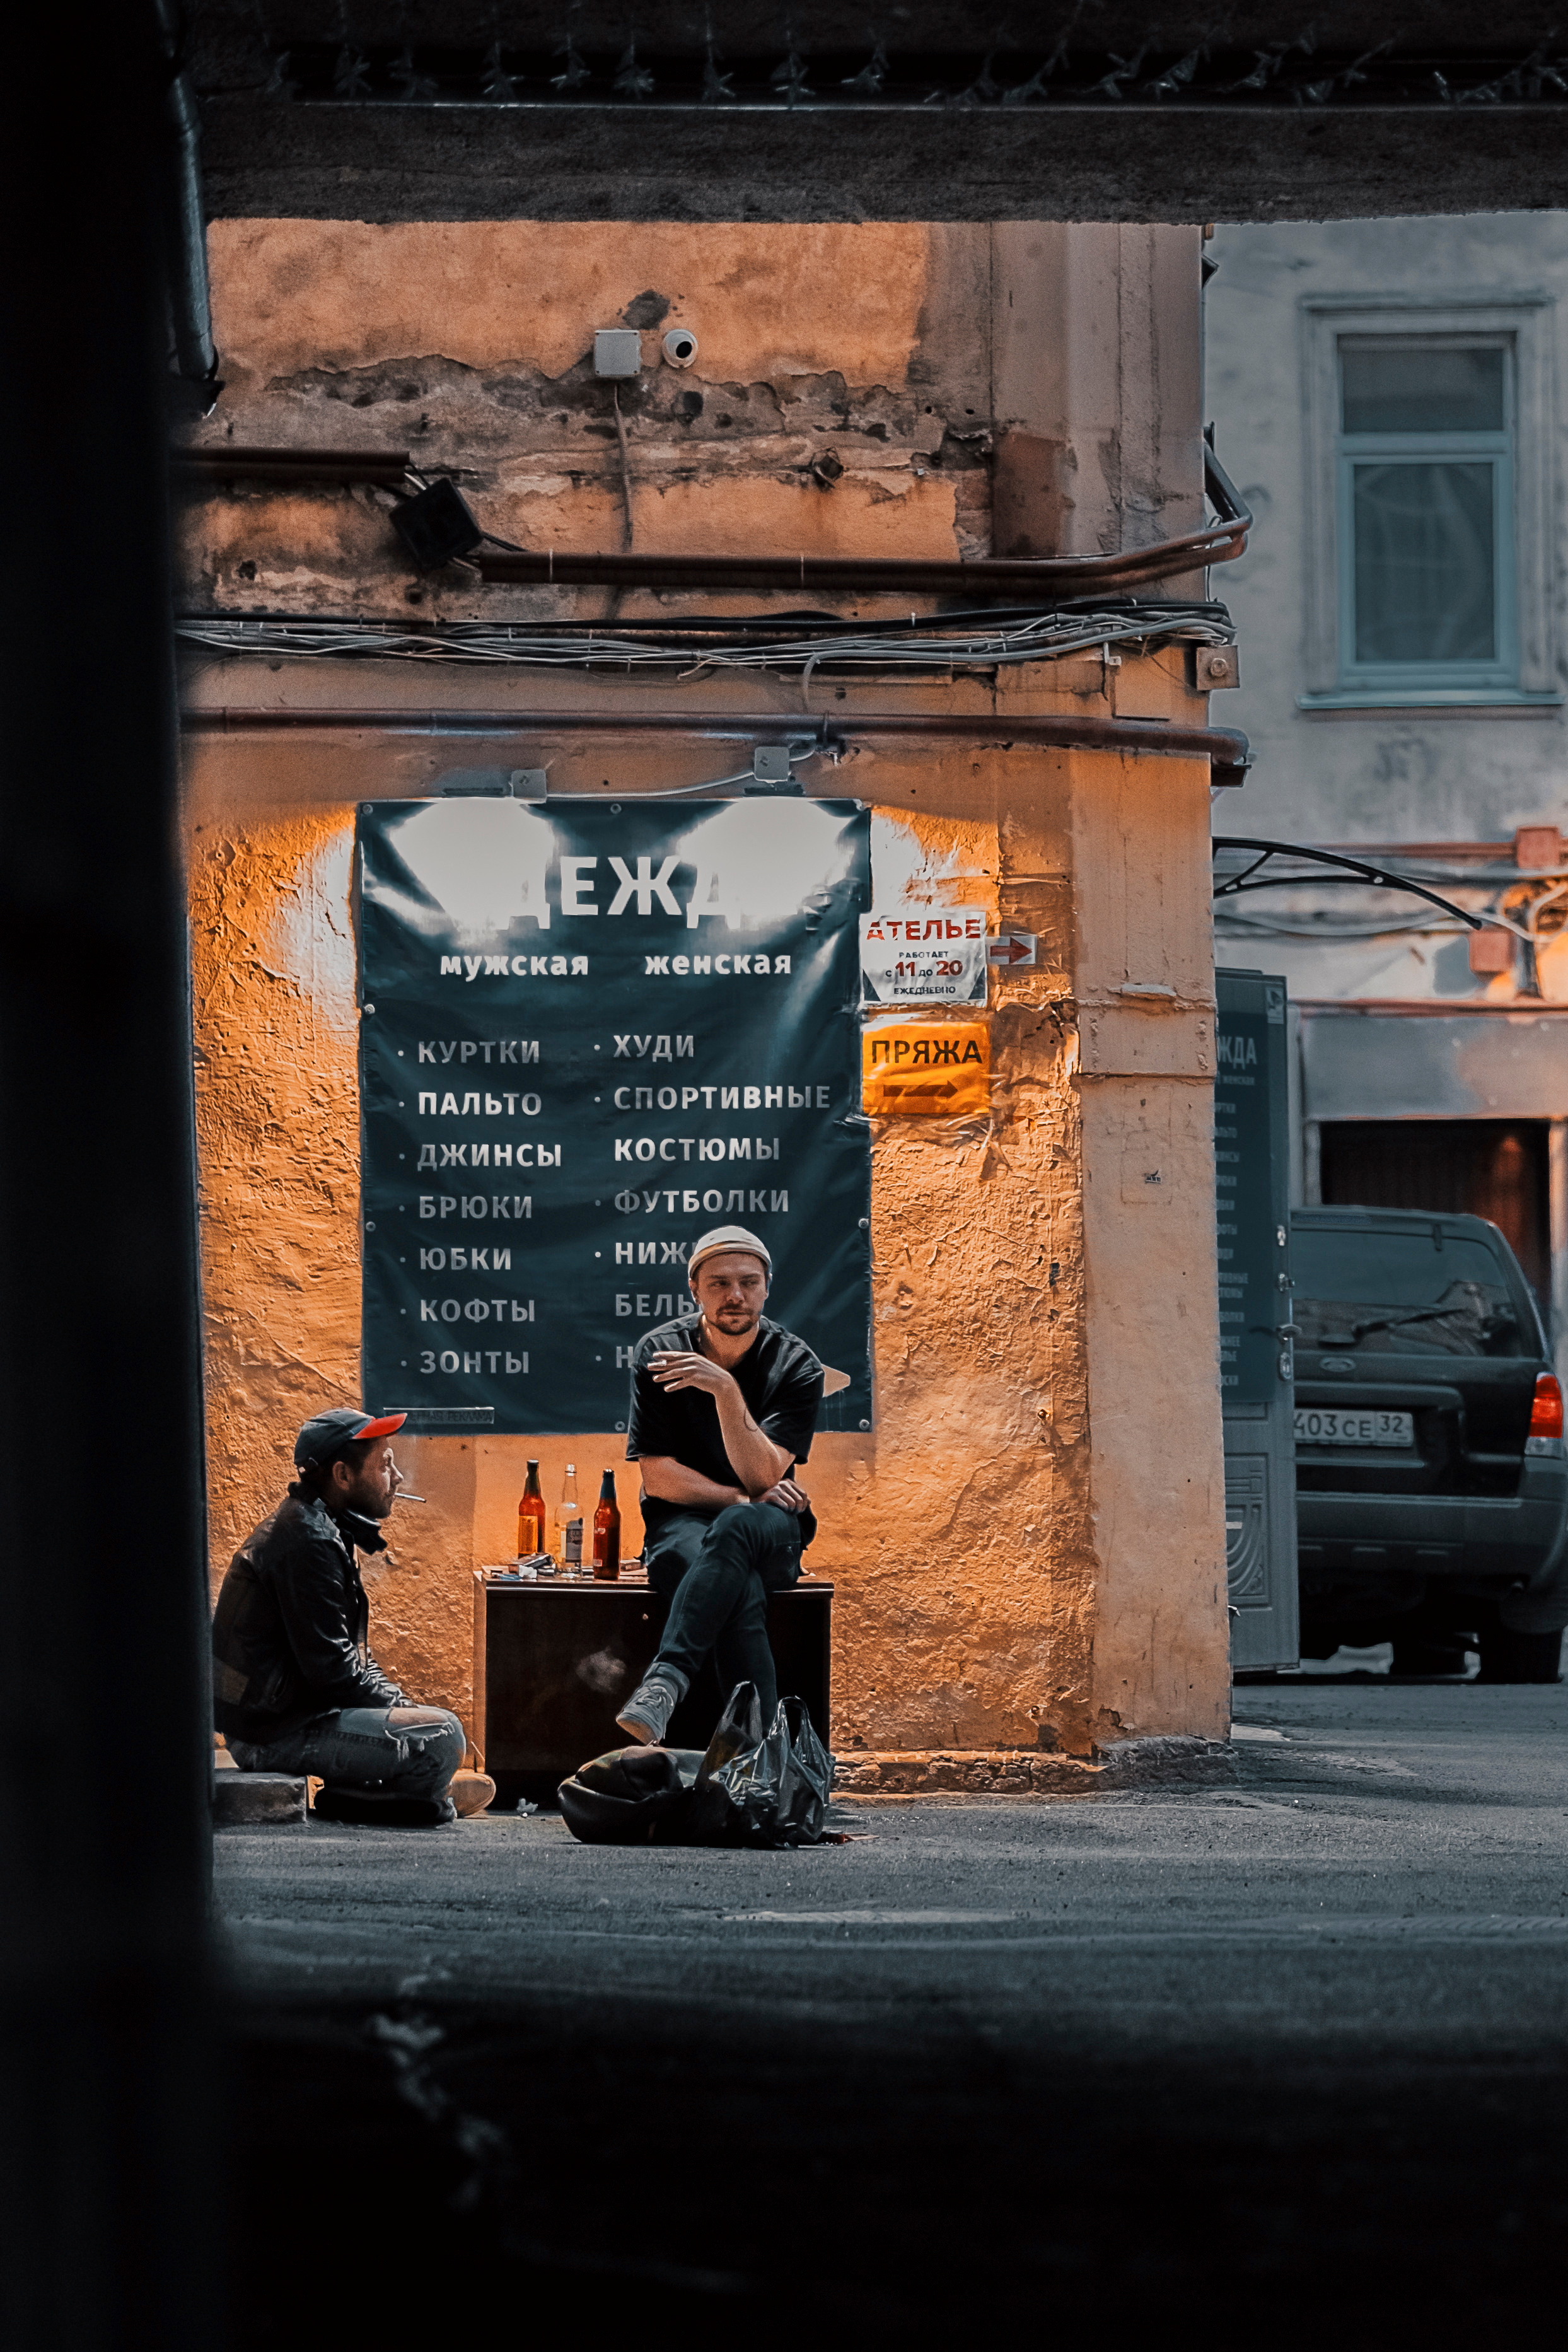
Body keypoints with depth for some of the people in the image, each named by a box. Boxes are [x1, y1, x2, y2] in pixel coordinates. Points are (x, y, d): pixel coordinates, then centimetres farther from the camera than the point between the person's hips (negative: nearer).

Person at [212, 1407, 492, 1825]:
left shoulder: (316, 1527, 16)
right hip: (276, 1729, -11)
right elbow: (331, 1671, -22)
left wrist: (398, 1701, 6)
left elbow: (352, 1654, 20)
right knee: (443, 1737, -20)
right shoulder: (309, 1542, -18)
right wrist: (403, 1709, -10)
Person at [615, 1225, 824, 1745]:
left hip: (771, 1532, 0)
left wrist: (726, 1390, -27)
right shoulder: (659, 1353, -1)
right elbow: (659, 1477, -3)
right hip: (682, 1524, 0)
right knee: (742, 1591, -37)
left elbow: (762, 1476, -15)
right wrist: (743, 1498, -13)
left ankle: (666, 1679, -54)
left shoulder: (795, 1365, -3)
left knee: (736, 1529, -40)